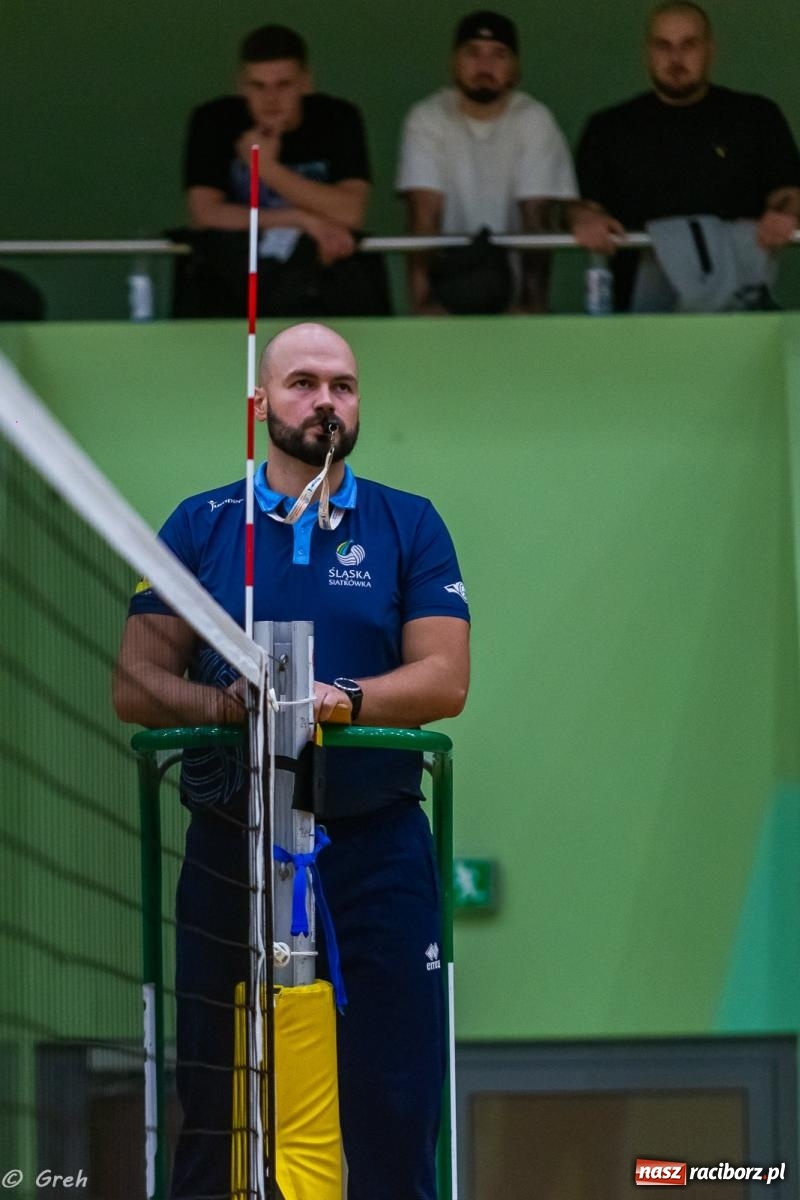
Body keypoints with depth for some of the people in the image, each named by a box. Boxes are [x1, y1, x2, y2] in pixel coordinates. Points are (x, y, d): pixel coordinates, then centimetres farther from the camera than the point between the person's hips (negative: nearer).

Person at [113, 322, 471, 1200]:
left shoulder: (409, 526, 7)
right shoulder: (200, 526, 8)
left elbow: (445, 679, -2)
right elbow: (135, 686, 3)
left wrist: (339, 697, -19)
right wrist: (224, 704, -16)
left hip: (377, 847, 0)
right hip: (230, 850, 1)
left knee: (393, 1109, -4)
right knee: (215, 1109, 3)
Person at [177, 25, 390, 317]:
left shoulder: (337, 118, -5)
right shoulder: (213, 121, -6)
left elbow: (351, 213, -16)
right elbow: (204, 214, -16)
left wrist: (268, 169, -22)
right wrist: (303, 221, -19)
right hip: (237, 268, -1)